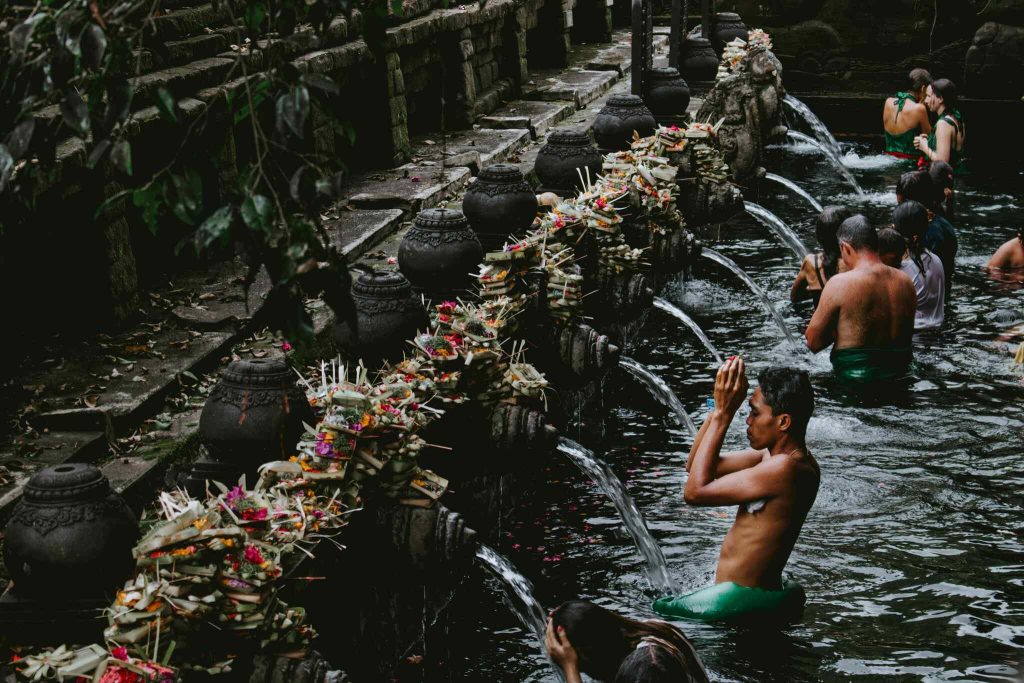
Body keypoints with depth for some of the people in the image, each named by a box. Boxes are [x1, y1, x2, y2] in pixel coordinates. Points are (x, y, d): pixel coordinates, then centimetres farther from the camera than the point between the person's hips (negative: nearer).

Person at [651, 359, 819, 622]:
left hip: (743, 601, -10)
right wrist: (719, 407, -3)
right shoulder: (779, 455, 6)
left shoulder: (785, 469, -25)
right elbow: (695, 465, 10)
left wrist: (723, 414, -20)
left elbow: (695, 491, -23)